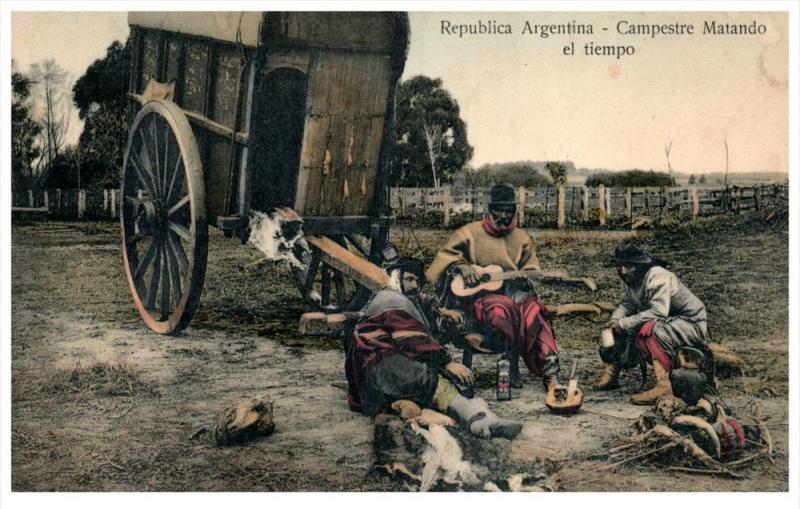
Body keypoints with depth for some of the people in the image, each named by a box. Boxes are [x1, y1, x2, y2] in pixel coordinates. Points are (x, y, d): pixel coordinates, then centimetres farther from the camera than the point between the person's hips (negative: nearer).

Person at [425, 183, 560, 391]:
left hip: (514, 294, 2)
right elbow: (445, 254, 9)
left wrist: (522, 280, -10)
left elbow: (531, 272, 13)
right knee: (501, 307, -39)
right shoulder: (471, 232, 9)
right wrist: (461, 265, -11)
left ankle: (550, 374, -36)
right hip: (480, 295, -2)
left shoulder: (522, 238, 17)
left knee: (533, 309, -33)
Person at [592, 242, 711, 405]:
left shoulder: (658, 277, -23)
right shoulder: (633, 280, 4)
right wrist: (615, 319, -12)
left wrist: (624, 323, -29)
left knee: (649, 330, -35)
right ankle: (610, 373, 3)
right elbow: (627, 304, 11)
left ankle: (664, 386, -40)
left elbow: (658, 312, -34)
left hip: (692, 324, -9)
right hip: (668, 323, 9)